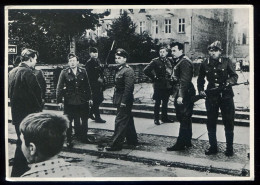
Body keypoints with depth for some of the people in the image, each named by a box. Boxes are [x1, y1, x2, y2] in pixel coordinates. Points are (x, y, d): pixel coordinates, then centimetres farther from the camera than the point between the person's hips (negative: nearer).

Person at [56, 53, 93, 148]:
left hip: (83, 100, 3)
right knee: (68, 122, 5)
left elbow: (87, 86, 7)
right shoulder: (64, 72, -6)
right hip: (69, 102, -3)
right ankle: (69, 140, 18)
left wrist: (89, 97, 9)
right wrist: (59, 100, -6)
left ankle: (84, 137, 31)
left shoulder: (83, 71, 1)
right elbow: (59, 87, -3)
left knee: (85, 120, 13)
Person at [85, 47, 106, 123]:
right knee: (96, 100, -1)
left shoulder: (97, 61, 11)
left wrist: (101, 78, 3)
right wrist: (97, 79, -14)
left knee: (100, 99, 12)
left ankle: (90, 113, 27)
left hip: (99, 84, 8)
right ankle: (97, 117, 11)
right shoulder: (89, 63, -13)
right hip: (94, 84, -8)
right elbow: (89, 75, -17)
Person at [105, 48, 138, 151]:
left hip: (125, 100, -10)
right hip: (120, 100, 10)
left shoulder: (128, 71, -16)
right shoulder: (119, 69, 13)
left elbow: (128, 88, -22)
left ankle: (116, 144, -3)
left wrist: (123, 101, -23)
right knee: (128, 121, 18)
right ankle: (132, 141, 30)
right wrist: (115, 99, 14)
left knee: (120, 121, -7)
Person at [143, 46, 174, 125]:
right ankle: (156, 119, 9)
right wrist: (153, 78, -10)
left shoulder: (169, 61, 9)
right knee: (158, 103, 1)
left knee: (165, 102, 14)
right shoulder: (155, 61, -8)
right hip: (158, 85, -5)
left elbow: (171, 71, 23)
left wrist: (170, 79, 8)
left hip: (167, 85, 5)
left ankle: (165, 117, 25)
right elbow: (146, 70, -13)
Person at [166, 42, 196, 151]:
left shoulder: (184, 62, -15)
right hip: (180, 94, 11)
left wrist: (181, 96, -25)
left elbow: (184, 80, -22)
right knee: (186, 119, 16)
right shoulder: (179, 61, 17)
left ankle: (181, 144, -1)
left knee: (183, 119, -6)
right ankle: (187, 142, 25)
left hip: (183, 95, -11)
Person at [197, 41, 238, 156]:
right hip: (211, 96, 2)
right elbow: (200, 79, 16)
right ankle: (213, 147, 20)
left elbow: (234, 76, 0)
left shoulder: (226, 62, 1)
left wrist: (229, 81, -20)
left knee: (228, 122, 2)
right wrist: (201, 90, 1)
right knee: (211, 123, 6)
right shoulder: (204, 64, 6)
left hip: (226, 96, -2)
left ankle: (229, 148, 13)